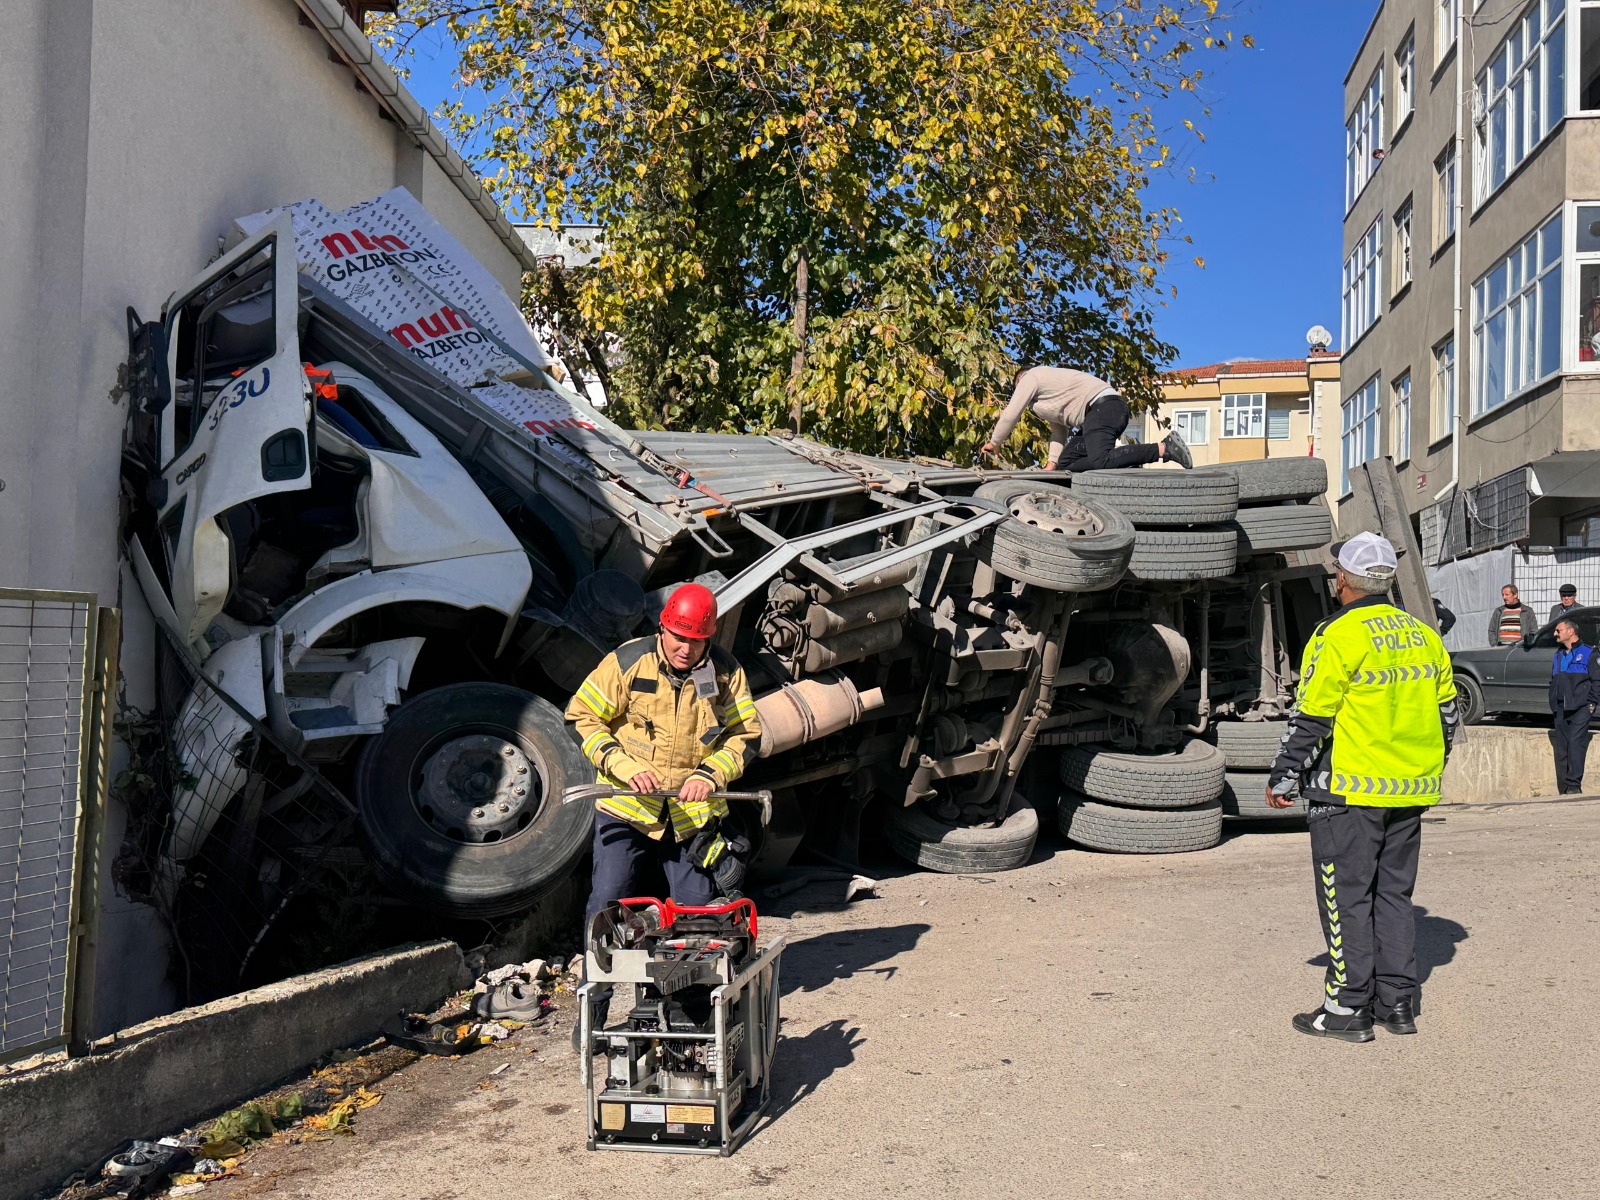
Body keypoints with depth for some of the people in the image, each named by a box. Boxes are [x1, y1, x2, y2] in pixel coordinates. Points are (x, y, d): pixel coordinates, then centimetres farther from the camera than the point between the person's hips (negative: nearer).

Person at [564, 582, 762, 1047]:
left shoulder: (726, 672, -3)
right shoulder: (628, 661, -10)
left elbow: (746, 734, 3)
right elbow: (583, 717, -6)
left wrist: (710, 774, -14)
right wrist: (625, 767, -18)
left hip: (693, 813, 2)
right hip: (626, 807, -2)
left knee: (699, 913, 4)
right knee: (606, 907, -5)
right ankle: (593, 1011, 11)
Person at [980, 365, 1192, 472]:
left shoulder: (1030, 378, 8)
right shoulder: (1047, 394, 34)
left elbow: (1010, 415, 5)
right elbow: (1059, 431, 28)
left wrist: (994, 443, 18)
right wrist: (1052, 463, 18)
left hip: (1102, 405, -10)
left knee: (1100, 460, -30)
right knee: (1066, 463, 4)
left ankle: (1164, 448, -32)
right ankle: (1125, 462, -7)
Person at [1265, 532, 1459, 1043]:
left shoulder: (1337, 637, -13)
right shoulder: (1423, 635, 9)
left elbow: (1311, 718, -13)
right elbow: (1447, 711, 15)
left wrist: (1282, 778, -4)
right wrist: (1427, 771, 27)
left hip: (1349, 790, -7)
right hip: (1410, 790, 7)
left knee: (1346, 897, 1)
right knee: (1394, 893, 15)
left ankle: (1349, 1009, 4)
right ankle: (1398, 1002, 18)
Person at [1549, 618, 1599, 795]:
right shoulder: (1558, 656, 21)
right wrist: (1553, 704, 13)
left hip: (1580, 709, -6)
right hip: (1560, 711, 6)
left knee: (1575, 743, -16)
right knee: (1561, 749, 3)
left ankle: (1574, 785, -18)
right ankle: (1564, 789, 6)